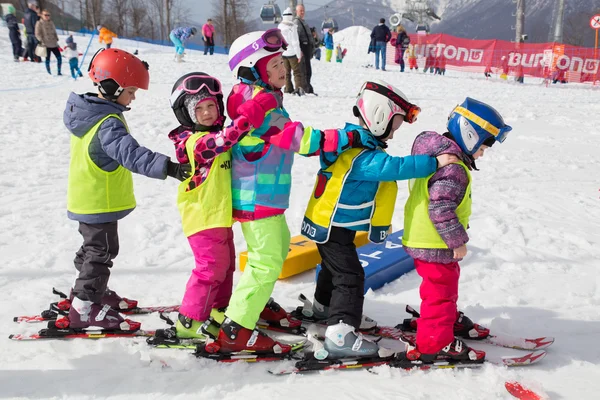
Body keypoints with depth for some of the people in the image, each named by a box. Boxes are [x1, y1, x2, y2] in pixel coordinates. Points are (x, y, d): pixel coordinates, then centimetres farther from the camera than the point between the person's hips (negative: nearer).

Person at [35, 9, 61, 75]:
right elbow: (37, 34, -3)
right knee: (47, 59, -3)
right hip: (46, 45, -5)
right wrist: (41, 41, -15)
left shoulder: (51, 23, 15)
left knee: (59, 57, -1)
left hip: (54, 44, 5)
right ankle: (49, 73, 6)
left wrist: (56, 39, 12)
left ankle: (59, 72, 9)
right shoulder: (39, 23, 0)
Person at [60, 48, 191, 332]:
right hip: (100, 202, -10)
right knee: (101, 251, 0)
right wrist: (167, 167, -50)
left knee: (94, 247, 23)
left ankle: (93, 292, 39)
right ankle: (84, 310, 7)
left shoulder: (89, 112, 5)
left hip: (86, 199, 10)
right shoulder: (108, 123, -27)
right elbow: (130, 153, -41)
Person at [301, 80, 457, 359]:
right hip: (332, 226, -11)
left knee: (335, 267, 28)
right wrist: (433, 163, -38)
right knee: (350, 276, -11)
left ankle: (324, 306, 50)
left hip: (328, 222, 11)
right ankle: (340, 334, -13)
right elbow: (394, 167, -41)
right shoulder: (364, 155, -28)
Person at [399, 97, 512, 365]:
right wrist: (457, 241, -19)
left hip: (423, 239, 10)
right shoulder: (452, 169, -26)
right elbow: (441, 209, -31)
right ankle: (434, 344, 13)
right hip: (435, 245, -10)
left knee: (445, 285, 27)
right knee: (440, 291, 3)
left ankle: (449, 320, 46)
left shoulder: (437, 155, 8)